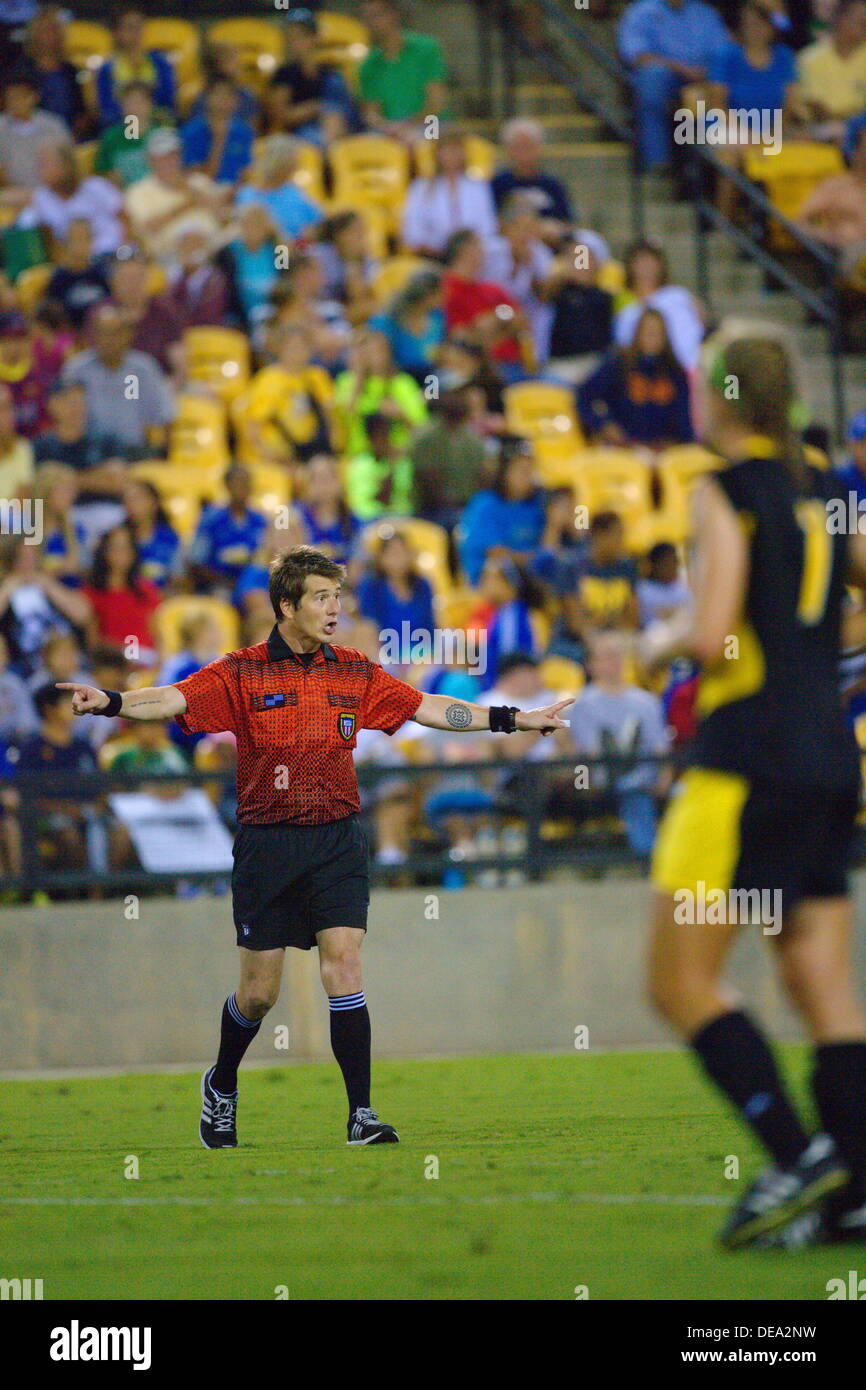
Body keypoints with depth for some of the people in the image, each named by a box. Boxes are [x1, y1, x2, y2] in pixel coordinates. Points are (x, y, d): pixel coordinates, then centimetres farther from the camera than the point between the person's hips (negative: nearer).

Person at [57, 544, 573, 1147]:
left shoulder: (354, 673, 7)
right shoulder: (243, 674, -3)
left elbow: (429, 708, 13)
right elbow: (173, 699, -15)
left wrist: (517, 719, 12)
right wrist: (109, 701, -34)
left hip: (337, 842, 2)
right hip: (267, 843, -2)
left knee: (343, 964, -12)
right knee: (259, 990, 4)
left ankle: (361, 1113, -11)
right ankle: (221, 1086, 32)